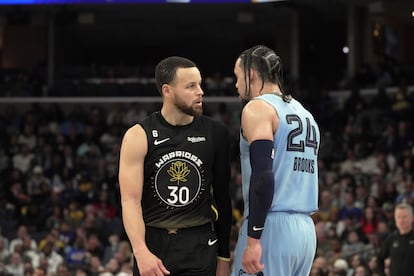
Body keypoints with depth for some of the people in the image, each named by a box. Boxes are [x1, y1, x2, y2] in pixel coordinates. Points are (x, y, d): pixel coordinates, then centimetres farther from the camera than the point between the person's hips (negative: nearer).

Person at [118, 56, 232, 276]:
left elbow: (222, 197, 10)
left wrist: (223, 256, 12)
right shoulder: (139, 136, -6)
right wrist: (141, 251, -27)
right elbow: (130, 200, -12)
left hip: (199, 247, 1)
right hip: (152, 243, -1)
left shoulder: (215, 133, 2)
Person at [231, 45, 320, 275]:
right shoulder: (304, 113, 21)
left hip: (272, 228, -8)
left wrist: (252, 240, -20)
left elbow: (263, 176, -18)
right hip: (306, 229, 9)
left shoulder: (258, 108, -6)